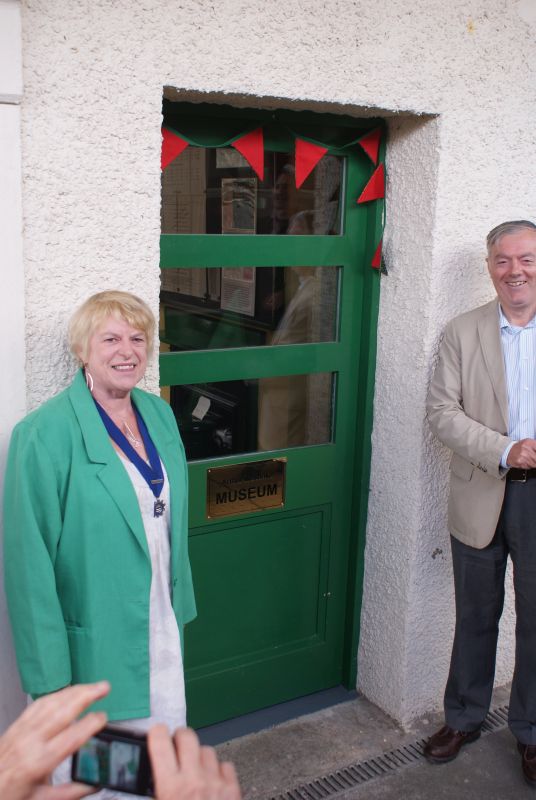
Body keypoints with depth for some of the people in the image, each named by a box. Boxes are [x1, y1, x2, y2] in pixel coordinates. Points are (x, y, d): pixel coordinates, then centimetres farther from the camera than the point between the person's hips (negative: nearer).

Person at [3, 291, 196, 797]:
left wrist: (180, 603, 13)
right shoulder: (45, 433, -19)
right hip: (91, 646, -6)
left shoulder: (159, 415, 2)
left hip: (162, 632, 6)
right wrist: (50, 675, -17)